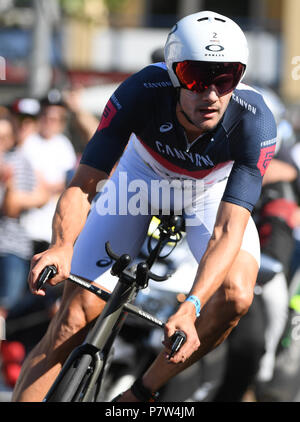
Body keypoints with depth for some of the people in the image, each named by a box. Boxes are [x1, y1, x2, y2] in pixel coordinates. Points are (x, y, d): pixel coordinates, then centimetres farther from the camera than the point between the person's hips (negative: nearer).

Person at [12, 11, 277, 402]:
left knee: (235, 296, -26)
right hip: (143, 176, 0)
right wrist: (61, 246, -54)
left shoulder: (255, 122, -36)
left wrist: (189, 309, -55)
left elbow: (227, 231, -40)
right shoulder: (142, 92, -36)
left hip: (213, 190, 0)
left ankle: (139, 394, -6)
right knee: (74, 318, -12)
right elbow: (82, 185, -33)